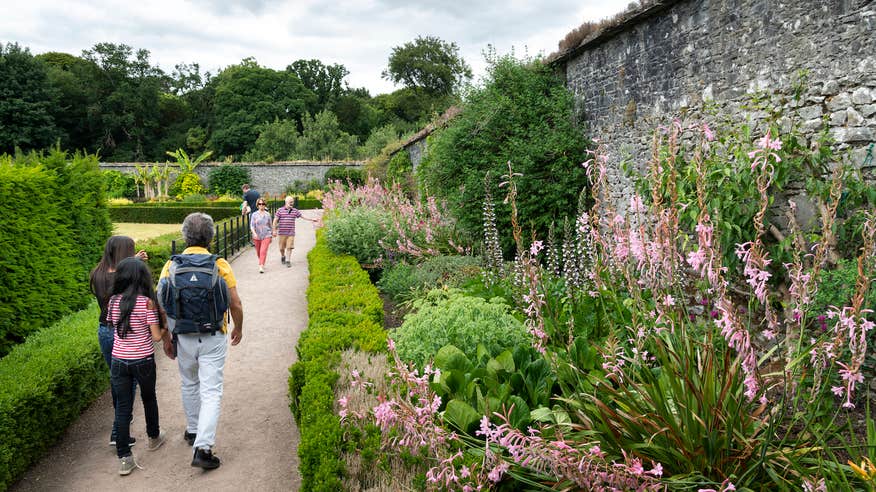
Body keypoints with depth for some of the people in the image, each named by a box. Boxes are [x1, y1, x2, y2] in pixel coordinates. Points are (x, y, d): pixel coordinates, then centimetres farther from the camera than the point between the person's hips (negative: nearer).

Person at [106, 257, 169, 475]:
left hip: (119, 361, 3)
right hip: (143, 361, -3)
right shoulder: (147, 302, -14)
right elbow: (156, 336, -13)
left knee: (123, 407, 7)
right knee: (149, 398, 21)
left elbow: (112, 325, 6)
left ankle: (124, 458, 7)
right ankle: (154, 437, 41)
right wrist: (165, 329, 8)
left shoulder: (113, 301, -2)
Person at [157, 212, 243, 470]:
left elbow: (161, 307, -4)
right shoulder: (220, 265, -9)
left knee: (189, 384, 24)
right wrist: (238, 328, 12)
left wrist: (165, 339, 7)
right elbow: (235, 304, -6)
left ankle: (193, 430, 40)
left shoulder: (171, 265, -4)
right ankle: (202, 447, -8)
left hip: (183, 339, 3)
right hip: (213, 338, -2)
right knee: (211, 392, 1)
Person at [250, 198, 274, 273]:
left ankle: (261, 266, -17)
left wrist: (272, 235, 18)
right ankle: (261, 263, 40)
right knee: (258, 252, 15)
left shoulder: (268, 214, 3)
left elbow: (271, 225, 13)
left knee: (263, 251, -15)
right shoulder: (254, 215, 0)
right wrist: (254, 233, -24)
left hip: (266, 235, -1)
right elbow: (252, 226, -6)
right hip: (257, 236, 1)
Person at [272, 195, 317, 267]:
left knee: (289, 247, -5)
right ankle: (283, 256, 35)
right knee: (281, 247, 7)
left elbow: (302, 216, 16)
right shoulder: (280, 210, 0)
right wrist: (274, 230, -5)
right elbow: (275, 220, 0)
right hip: (282, 232, -1)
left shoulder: (295, 211, 7)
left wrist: (311, 220, 11)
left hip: (291, 233, 1)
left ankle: (288, 261, 1)